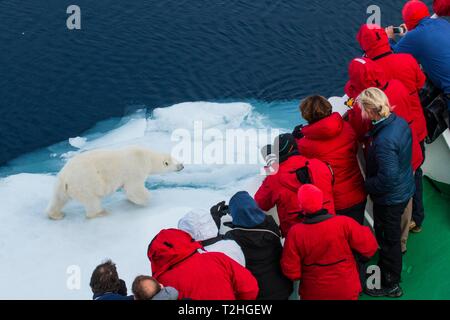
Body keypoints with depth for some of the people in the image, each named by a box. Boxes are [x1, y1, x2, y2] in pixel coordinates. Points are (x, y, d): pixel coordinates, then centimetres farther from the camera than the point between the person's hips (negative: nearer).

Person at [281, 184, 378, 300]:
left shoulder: (295, 233, -18)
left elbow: (290, 271, -11)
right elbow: (369, 247, -13)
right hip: (347, 291, 0)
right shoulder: (344, 223, -20)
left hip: (313, 294, 0)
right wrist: (365, 231, 7)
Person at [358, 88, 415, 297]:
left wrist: (367, 185, -16)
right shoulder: (400, 121, -8)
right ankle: (385, 269, 51)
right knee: (391, 235, 28)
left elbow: (388, 178, -32)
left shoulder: (384, 141, -35)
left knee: (388, 239, 12)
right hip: (405, 189, 9)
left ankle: (391, 285, 32)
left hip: (390, 199, -8)